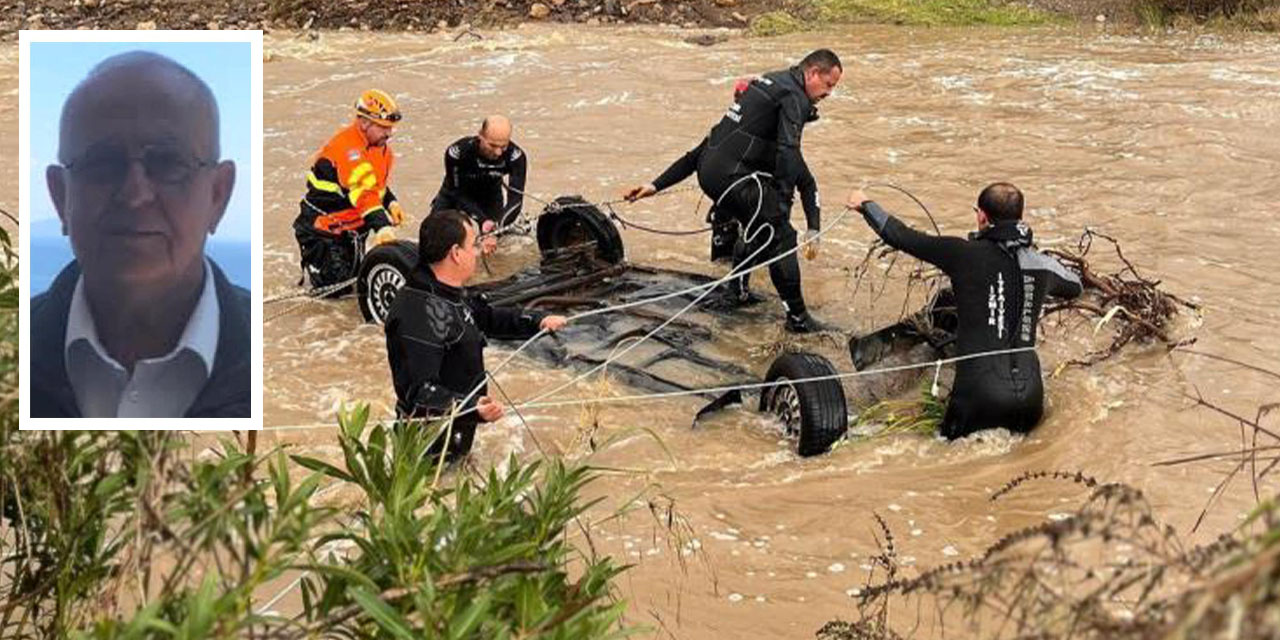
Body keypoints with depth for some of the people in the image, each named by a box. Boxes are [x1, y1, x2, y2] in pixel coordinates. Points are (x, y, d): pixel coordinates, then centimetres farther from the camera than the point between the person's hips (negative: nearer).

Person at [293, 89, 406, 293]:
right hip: (322, 226, -9)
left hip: (352, 225, 9)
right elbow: (363, 194, -41)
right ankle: (310, 268, 19)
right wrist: (382, 227, -51)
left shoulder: (381, 146, 2)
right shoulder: (348, 149, -29)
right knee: (335, 287, -11)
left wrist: (391, 202, -1)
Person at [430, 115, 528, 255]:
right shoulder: (457, 152, -37)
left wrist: (496, 227, -52)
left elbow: (515, 199, -35)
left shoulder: (516, 156, -34)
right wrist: (483, 221, -42)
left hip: (490, 194, 1)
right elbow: (459, 194, -28)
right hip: (455, 194, -1)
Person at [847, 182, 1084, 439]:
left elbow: (899, 236, 2)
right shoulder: (1043, 265, 8)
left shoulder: (965, 254, -6)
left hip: (980, 394, -4)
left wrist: (865, 205, 21)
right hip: (1030, 396, 4)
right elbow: (1075, 287, 32)